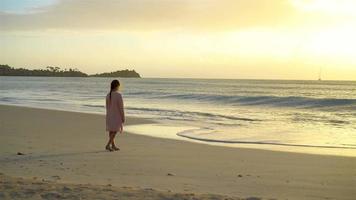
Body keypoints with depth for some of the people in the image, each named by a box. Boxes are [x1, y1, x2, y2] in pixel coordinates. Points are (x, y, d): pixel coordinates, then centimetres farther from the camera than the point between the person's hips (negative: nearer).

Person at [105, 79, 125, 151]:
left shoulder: (108, 95, 2)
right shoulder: (118, 95, -19)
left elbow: (107, 107, 8)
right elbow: (121, 107, -17)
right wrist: (123, 118, -9)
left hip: (110, 116, 7)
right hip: (117, 116, -7)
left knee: (111, 131, 11)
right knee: (115, 131, -4)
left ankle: (113, 146, 17)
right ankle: (108, 145, -14)